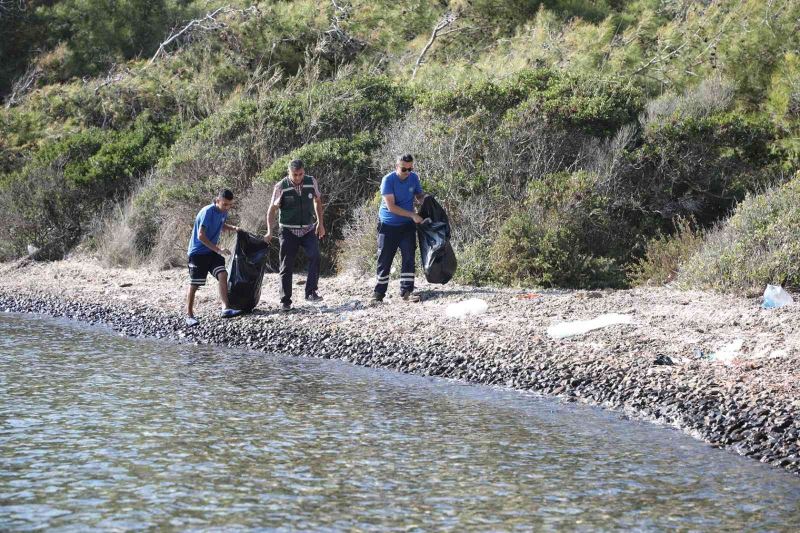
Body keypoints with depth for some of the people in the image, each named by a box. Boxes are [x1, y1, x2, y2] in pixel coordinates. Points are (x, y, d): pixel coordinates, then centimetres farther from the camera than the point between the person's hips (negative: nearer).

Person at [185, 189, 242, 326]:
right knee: (194, 284, -3)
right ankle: (189, 316, 6)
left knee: (222, 274, -12)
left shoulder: (223, 212, 3)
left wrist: (233, 228, 6)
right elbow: (201, 235, -24)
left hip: (212, 251, 7)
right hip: (198, 251, -7)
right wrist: (218, 250, -25)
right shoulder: (208, 212, -21)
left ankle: (225, 309, -17)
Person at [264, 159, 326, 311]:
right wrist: (270, 232, -13)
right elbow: (272, 209, -5)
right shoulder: (281, 187, -11)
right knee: (287, 266, 1)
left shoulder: (311, 182, -3)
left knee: (314, 256, -22)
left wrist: (320, 223, 10)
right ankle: (285, 301, 9)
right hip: (288, 231, -1)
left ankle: (311, 292, -17)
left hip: (309, 229, 1)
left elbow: (317, 201, 13)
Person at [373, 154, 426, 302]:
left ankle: (406, 290, -2)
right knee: (384, 259, 2)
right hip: (388, 225, -3)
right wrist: (412, 215, -26)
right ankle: (379, 291, 12)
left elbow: (419, 195, 10)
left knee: (409, 257, -4)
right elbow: (391, 207, -23)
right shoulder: (388, 180, -18)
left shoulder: (414, 178, -3)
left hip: (407, 225, 3)